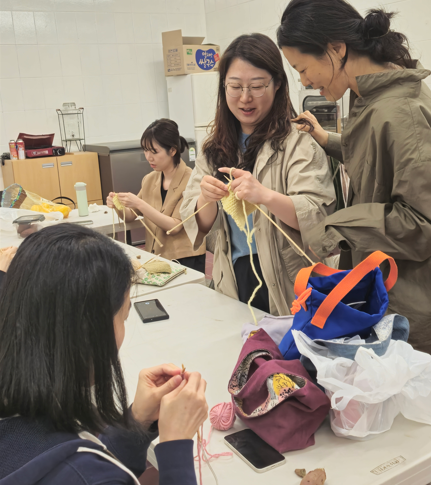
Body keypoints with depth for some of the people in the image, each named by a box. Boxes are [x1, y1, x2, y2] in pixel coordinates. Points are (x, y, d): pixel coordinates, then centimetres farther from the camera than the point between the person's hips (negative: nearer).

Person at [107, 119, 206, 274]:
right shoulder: (150, 179, 7)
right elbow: (131, 216, 11)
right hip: (155, 256, 5)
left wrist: (139, 204, -24)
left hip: (185, 260, -5)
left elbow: (174, 226, -17)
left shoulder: (190, 180, -13)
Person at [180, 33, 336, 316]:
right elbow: (201, 225, 3)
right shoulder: (215, 149, 7)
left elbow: (318, 218, -19)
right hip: (233, 280, 4)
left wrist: (265, 196, -34)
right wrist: (206, 199, -18)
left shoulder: (298, 143, -8)